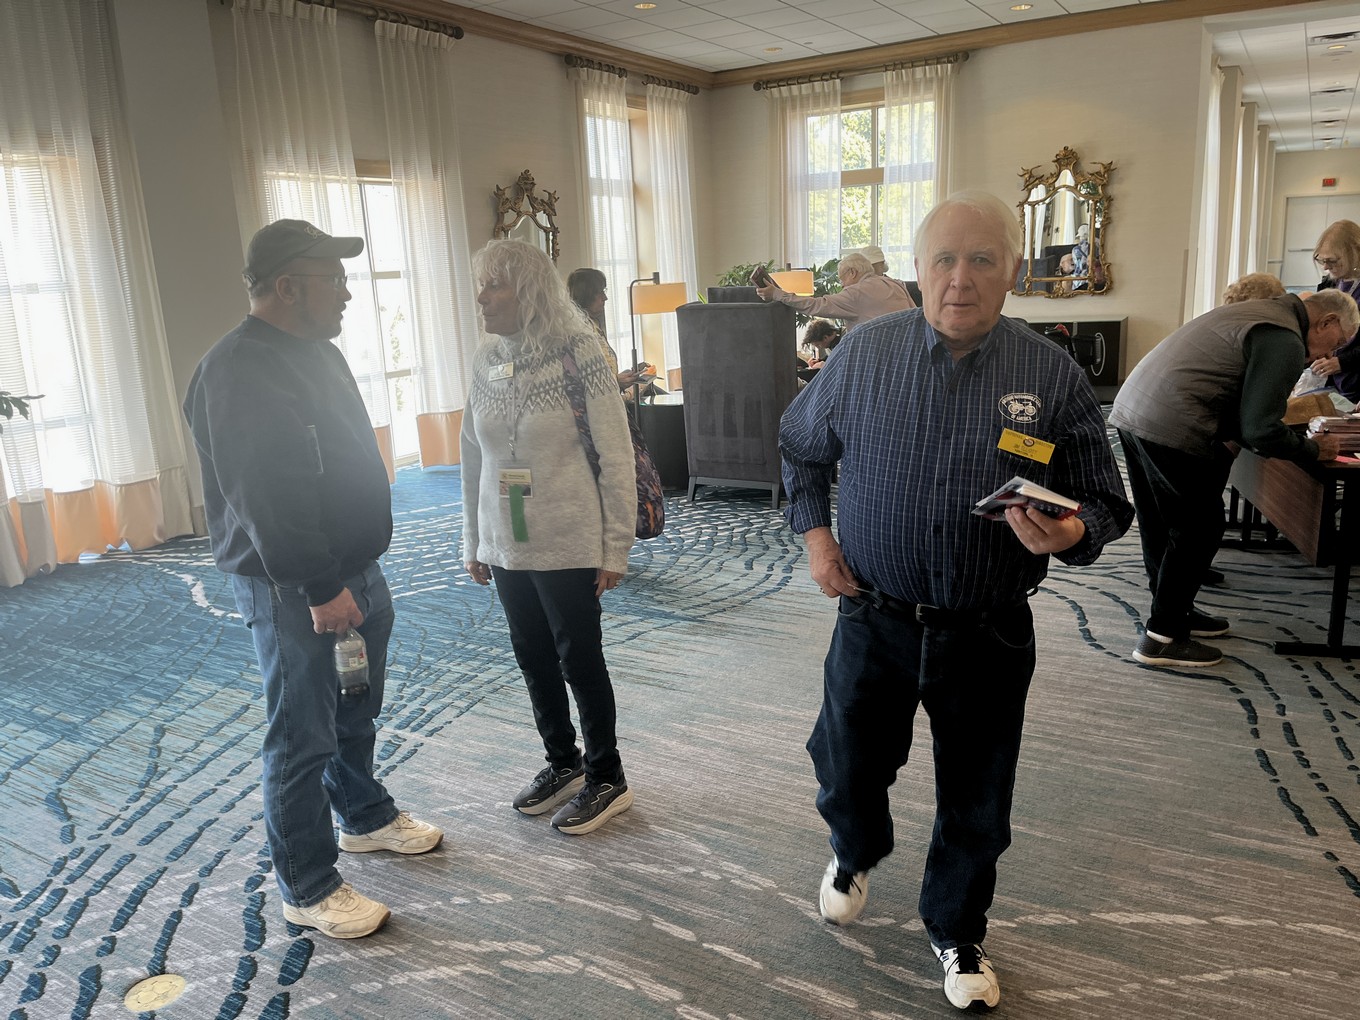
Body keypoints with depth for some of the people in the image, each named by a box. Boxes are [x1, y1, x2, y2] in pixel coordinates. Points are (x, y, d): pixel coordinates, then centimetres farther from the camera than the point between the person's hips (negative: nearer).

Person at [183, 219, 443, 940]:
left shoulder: (318, 352, 12)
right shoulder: (237, 372, -20)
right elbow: (263, 502, -25)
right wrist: (318, 589, -25)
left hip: (355, 571, 10)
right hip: (292, 590, -9)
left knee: (355, 716, 24)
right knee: (303, 739, 1)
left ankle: (365, 816, 44)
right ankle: (308, 889, 15)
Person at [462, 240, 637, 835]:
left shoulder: (578, 354, -13)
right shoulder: (485, 361, 4)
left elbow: (616, 456, -12)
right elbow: (474, 457, 11)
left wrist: (616, 547, -12)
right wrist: (474, 542, 13)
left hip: (567, 545, -6)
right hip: (507, 546, 6)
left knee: (579, 660, 5)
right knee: (533, 658, 16)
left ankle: (606, 779, 25)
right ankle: (563, 763, 36)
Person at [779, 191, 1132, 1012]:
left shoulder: (1054, 377, -7)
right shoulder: (865, 352, -4)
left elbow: (1106, 503, -1)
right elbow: (802, 446, 11)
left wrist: (1070, 535, -23)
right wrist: (815, 532, 0)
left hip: (988, 635, 0)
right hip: (874, 620, 1)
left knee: (976, 805, 14)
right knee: (847, 768, 15)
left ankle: (958, 934, 42)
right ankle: (857, 853, 52)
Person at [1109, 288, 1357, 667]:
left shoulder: (1255, 311, 22)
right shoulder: (1285, 341, -8)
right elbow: (1260, 431, -11)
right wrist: (1313, 448, 5)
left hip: (1130, 410, 10)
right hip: (1170, 427, -10)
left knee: (1160, 526, 19)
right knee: (1199, 529, 2)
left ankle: (1174, 611, 33)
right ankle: (1162, 637, 7)